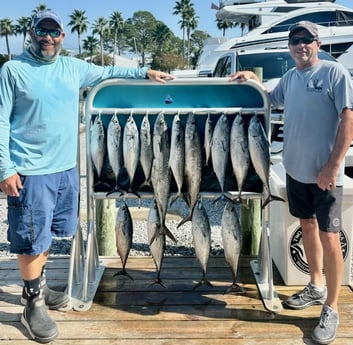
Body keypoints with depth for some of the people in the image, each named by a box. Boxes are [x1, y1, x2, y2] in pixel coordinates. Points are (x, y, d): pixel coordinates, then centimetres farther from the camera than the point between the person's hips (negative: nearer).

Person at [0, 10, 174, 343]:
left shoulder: (73, 67, 10)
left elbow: (108, 71, 24)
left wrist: (145, 72, 17)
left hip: (66, 168, 6)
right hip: (30, 171, -5)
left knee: (47, 233, 17)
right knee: (31, 238, 1)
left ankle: (37, 285, 35)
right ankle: (33, 303, 16)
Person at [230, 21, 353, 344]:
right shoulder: (289, 78, 10)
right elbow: (270, 99, 30)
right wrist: (253, 79, 12)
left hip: (324, 172, -7)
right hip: (295, 169, 7)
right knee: (307, 225, 17)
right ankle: (316, 287, 35)